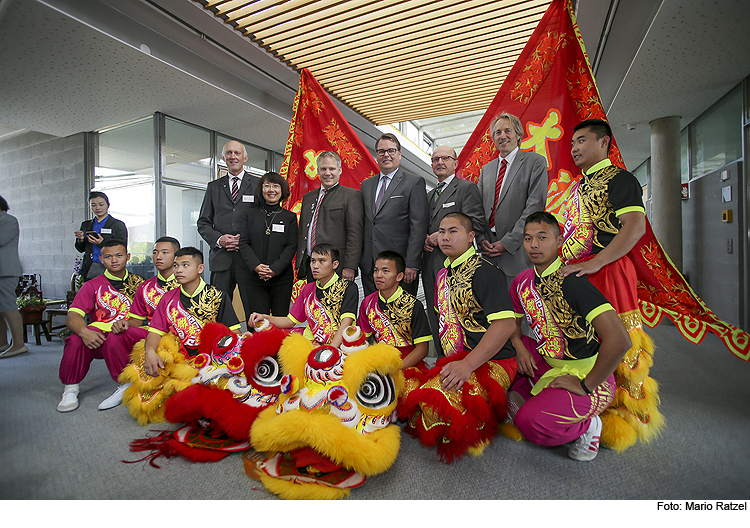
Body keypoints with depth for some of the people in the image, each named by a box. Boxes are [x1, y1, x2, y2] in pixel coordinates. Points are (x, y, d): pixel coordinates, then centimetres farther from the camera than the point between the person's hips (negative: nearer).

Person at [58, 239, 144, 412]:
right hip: (97, 339, 2)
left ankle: (126, 386, -17)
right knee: (77, 338, -28)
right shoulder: (92, 286, 9)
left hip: (127, 337, -2)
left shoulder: (138, 283, 9)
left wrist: (125, 323, -19)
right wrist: (84, 331, -28)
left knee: (115, 338, -33)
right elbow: (73, 317, -6)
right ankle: (71, 388, -7)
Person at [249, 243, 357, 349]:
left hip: (336, 347, -5)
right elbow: (291, 320, 18)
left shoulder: (348, 288, -3)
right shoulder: (307, 289, 16)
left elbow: (345, 324, -15)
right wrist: (264, 318, 3)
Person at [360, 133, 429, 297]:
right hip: (369, 265, 5)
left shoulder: (414, 183, 0)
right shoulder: (366, 185, 17)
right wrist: (357, 260, 10)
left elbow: (418, 226, -8)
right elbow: (363, 225, 17)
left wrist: (412, 264, -15)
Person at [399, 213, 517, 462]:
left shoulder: (484, 271, -10)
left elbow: (506, 324, -20)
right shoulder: (443, 275, 17)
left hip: (489, 364, -8)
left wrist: (467, 364, -25)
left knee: (437, 401, -32)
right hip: (455, 363, 9)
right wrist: (448, 364, 17)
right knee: (407, 393, -9)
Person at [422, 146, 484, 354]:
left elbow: (476, 223, -11)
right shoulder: (429, 195, 24)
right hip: (431, 264, 7)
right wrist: (424, 237, 3)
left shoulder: (467, 188, 1)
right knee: (435, 319, 10)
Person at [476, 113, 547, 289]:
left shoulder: (536, 162, 1)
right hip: (489, 252, 4)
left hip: (518, 252, -4)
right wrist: (481, 239, -1)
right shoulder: (486, 169, 18)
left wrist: (507, 243, -13)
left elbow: (534, 207, -9)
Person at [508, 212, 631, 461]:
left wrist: (586, 385, -22)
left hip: (585, 375, -7)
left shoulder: (573, 282, -23)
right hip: (546, 363, 8)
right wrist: (520, 347, -3)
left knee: (530, 423, -27)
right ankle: (537, 399, 11)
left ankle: (587, 424, 3)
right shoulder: (522, 281, 1)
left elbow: (619, 340, -32)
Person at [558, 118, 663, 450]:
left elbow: (635, 226, -17)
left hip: (607, 271, -8)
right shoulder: (579, 186, 22)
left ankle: (623, 415, 11)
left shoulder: (618, 178, -3)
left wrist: (594, 263, -23)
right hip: (576, 272, 8)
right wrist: (565, 265, 13)